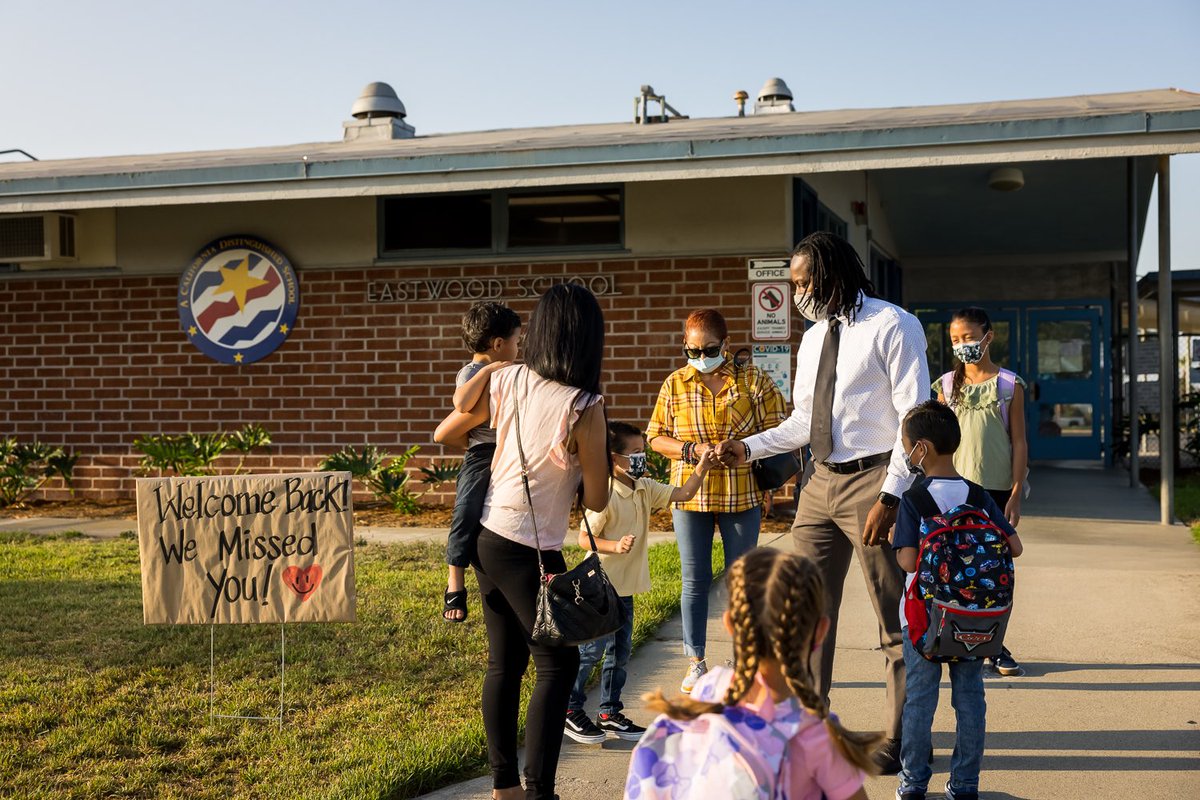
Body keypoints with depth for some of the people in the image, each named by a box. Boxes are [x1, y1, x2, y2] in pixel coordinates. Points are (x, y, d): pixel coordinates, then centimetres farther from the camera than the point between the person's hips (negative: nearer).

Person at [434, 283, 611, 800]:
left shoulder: (506, 380, -1)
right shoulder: (584, 407, -16)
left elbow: (444, 434, 12)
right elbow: (596, 501, -8)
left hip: (487, 539, 7)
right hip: (531, 551, -6)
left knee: (504, 662, 15)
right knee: (558, 664, 5)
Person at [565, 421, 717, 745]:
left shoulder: (645, 489, 6)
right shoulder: (604, 496, -19)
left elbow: (682, 494, 9)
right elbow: (585, 538, -18)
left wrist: (701, 469, -3)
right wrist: (616, 546, -30)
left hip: (626, 587, 9)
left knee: (620, 650, 14)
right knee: (591, 649, -3)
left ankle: (610, 713, 24)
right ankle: (570, 711, 10)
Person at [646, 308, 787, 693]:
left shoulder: (754, 381, -2)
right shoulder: (675, 384, 3)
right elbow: (656, 436, 4)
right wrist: (693, 450, -12)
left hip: (742, 494, -1)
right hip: (690, 494, 1)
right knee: (694, 579, 6)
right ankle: (695, 662, 16)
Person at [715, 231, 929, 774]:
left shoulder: (891, 327, -9)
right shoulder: (813, 338, 14)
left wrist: (890, 495, -20)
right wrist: (748, 449, 8)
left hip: (872, 481, -7)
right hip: (821, 483, 8)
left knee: (895, 619, 3)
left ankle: (901, 739, 16)